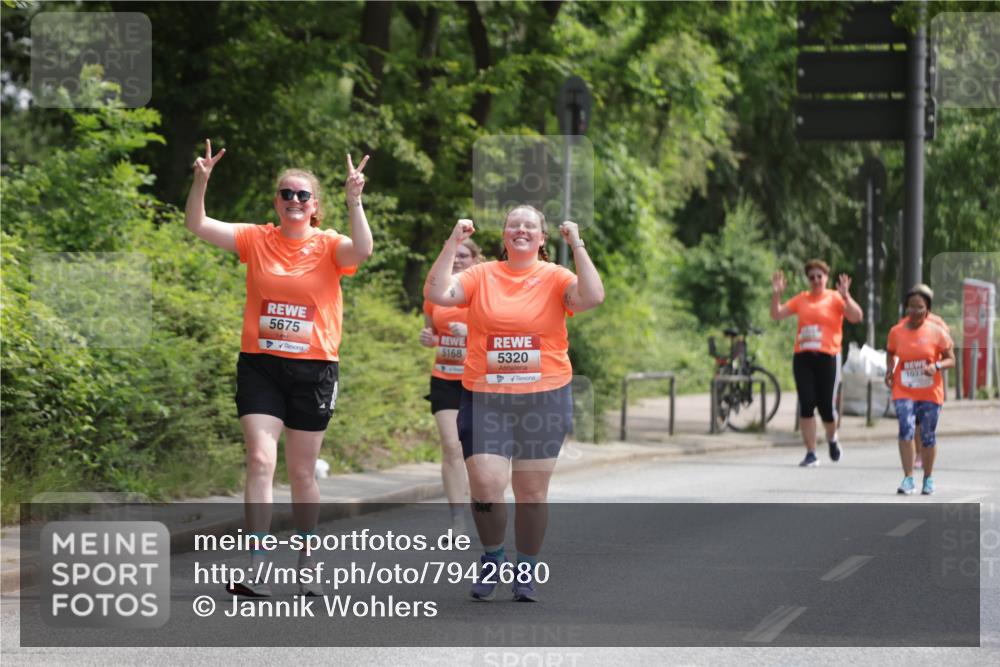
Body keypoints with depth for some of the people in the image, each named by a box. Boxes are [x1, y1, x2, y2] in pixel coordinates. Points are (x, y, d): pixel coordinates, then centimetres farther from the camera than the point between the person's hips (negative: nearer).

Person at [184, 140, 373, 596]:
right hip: (260, 365, 0)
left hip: (313, 369, 0)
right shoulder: (256, 240, 3)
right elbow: (197, 226, -3)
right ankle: (256, 570, -16)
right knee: (260, 460, -13)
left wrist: (354, 201, -31)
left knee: (302, 473, 9)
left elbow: (362, 250, -22)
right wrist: (201, 182, -18)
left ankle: (306, 567, 23)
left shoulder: (329, 246, -1)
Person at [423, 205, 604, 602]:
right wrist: (453, 243, -9)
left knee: (532, 492, 6)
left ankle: (526, 571, 20)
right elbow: (436, 293, -8)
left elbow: (592, 297, -15)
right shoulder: (482, 276, 4)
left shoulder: (555, 278, 2)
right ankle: (492, 556, 13)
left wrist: (577, 246, -14)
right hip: (485, 399, 0)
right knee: (485, 484, -12)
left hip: (543, 400, 0)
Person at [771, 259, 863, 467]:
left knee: (827, 406, -1)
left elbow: (856, 317, -11)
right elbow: (776, 315, 13)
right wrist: (776, 294, 0)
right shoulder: (801, 299, 12)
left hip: (827, 356, -3)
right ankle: (811, 454, 2)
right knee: (806, 406, -4)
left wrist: (845, 296, -23)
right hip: (803, 357, 3)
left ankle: (832, 439, 31)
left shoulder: (835, 298, 2)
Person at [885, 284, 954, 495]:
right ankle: (908, 479, -17)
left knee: (928, 436, 7)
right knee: (906, 429, -18)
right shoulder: (896, 331, 1)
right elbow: (891, 353, 18)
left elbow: (950, 359, -1)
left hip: (930, 393, 0)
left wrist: (937, 366, -21)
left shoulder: (937, 332, -5)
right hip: (904, 392, 0)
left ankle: (928, 479, 25)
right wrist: (890, 370, 0)